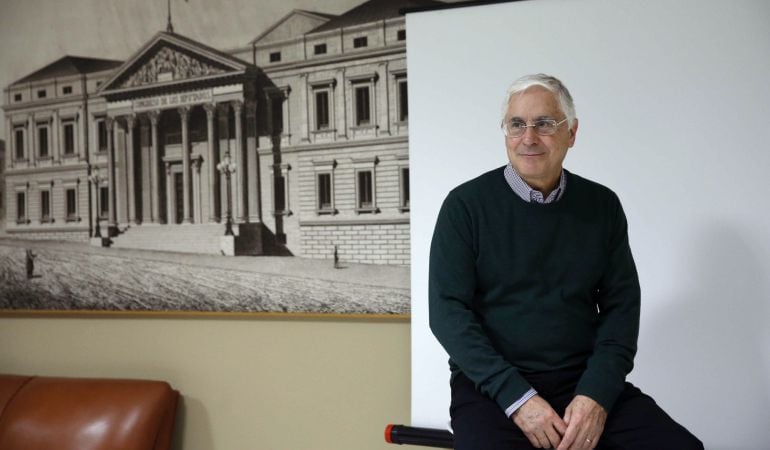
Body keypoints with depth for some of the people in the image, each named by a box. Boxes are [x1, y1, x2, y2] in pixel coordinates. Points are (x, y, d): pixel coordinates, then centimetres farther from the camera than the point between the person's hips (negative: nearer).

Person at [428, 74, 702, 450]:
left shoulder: (602, 205, 6)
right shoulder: (466, 205, -4)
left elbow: (621, 304, 5)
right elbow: (447, 309, -8)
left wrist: (597, 393, -11)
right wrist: (516, 396, -16)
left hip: (586, 380, 4)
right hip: (492, 383, -3)